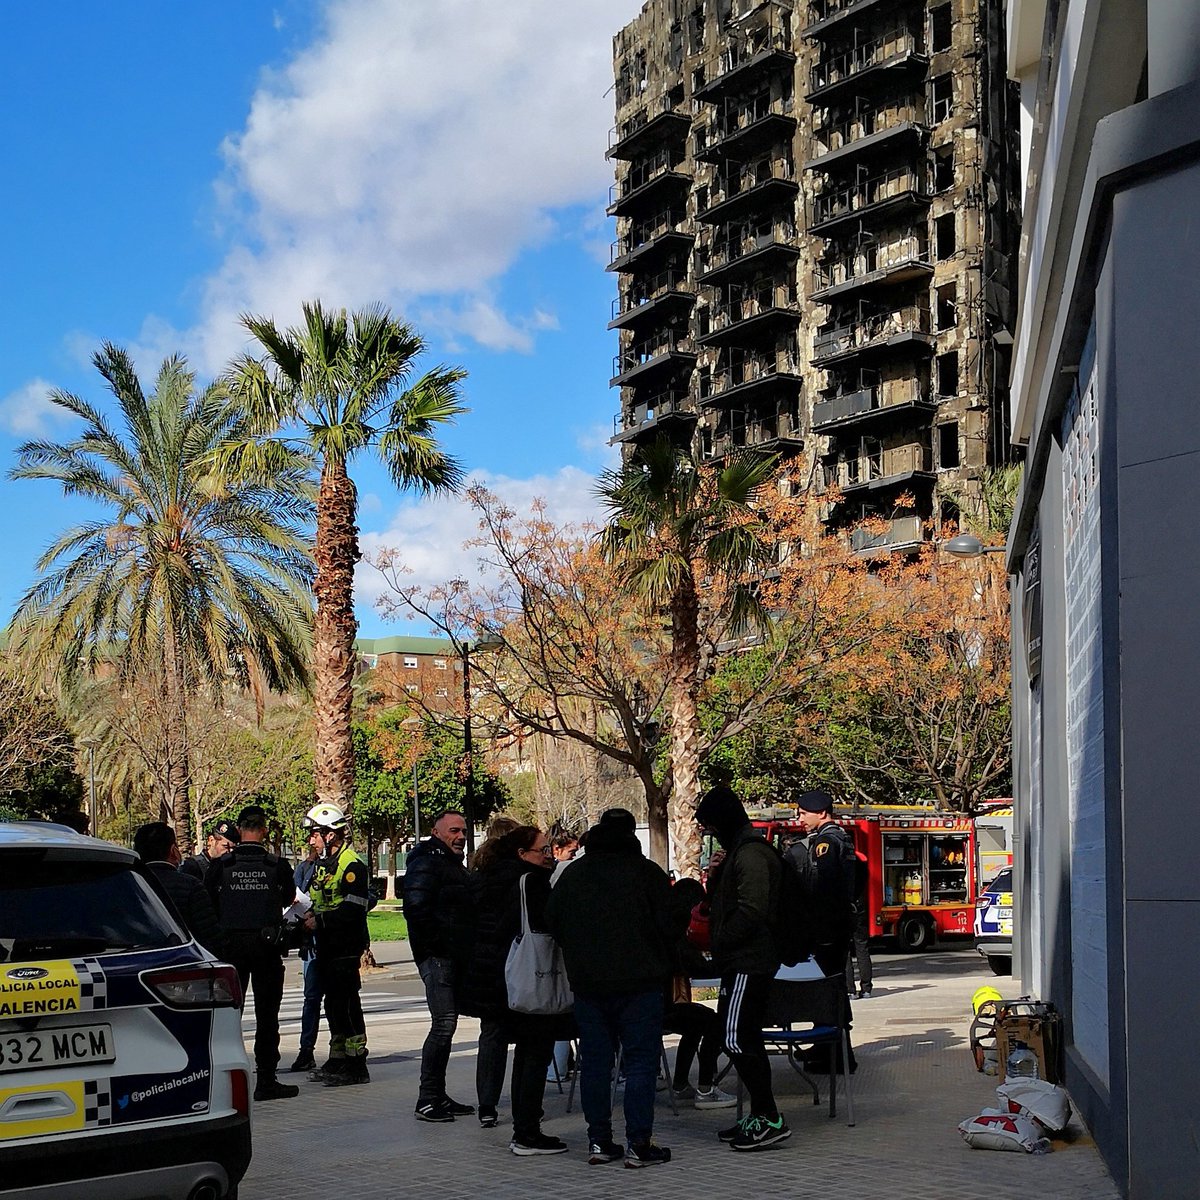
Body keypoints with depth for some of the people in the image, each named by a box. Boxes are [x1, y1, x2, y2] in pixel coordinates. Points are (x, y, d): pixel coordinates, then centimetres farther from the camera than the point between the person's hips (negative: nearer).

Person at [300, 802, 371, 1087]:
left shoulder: (351, 866, -14)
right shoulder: (323, 865, 17)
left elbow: (354, 910, -22)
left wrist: (319, 921, -19)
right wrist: (310, 916, 6)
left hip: (345, 948, -10)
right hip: (326, 947, 10)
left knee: (347, 1005, -7)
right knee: (333, 1005, 15)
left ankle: (356, 1066, -3)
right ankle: (337, 1060, 24)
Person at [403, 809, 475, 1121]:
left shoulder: (454, 865, 22)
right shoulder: (426, 864, -10)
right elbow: (416, 909, -21)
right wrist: (437, 946, -18)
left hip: (453, 956, 10)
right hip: (437, 956, -10)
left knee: (446, 1024, 13)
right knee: (444, 1023, -14)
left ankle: (438, 1096, 20)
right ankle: (427, 1101, -10)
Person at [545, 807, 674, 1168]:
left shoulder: (571, 874, 8)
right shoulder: (647, 872, -5)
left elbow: (553, 925, 12)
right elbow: (669, 926, -5)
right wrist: (666, 969, 9)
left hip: (587, 985, 4)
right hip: (640, 984, -4)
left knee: (594, 1062, 9)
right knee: (641, 1061, -1)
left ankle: (599, 1141, 12)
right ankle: (638, 1144, -3)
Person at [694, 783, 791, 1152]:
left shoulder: (750, 854, -15)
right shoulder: (738, 850, 19)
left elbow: (751, 910, -23)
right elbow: (724, 901, 24)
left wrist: (720, 944, -15)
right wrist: (715, 877, 6)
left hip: (748, 962, -11)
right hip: (743, 961, 11)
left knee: (738, 1039, -13)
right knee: (746, 1039, 13)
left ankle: (770, 1118, -10)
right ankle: (760, 1115, 19)